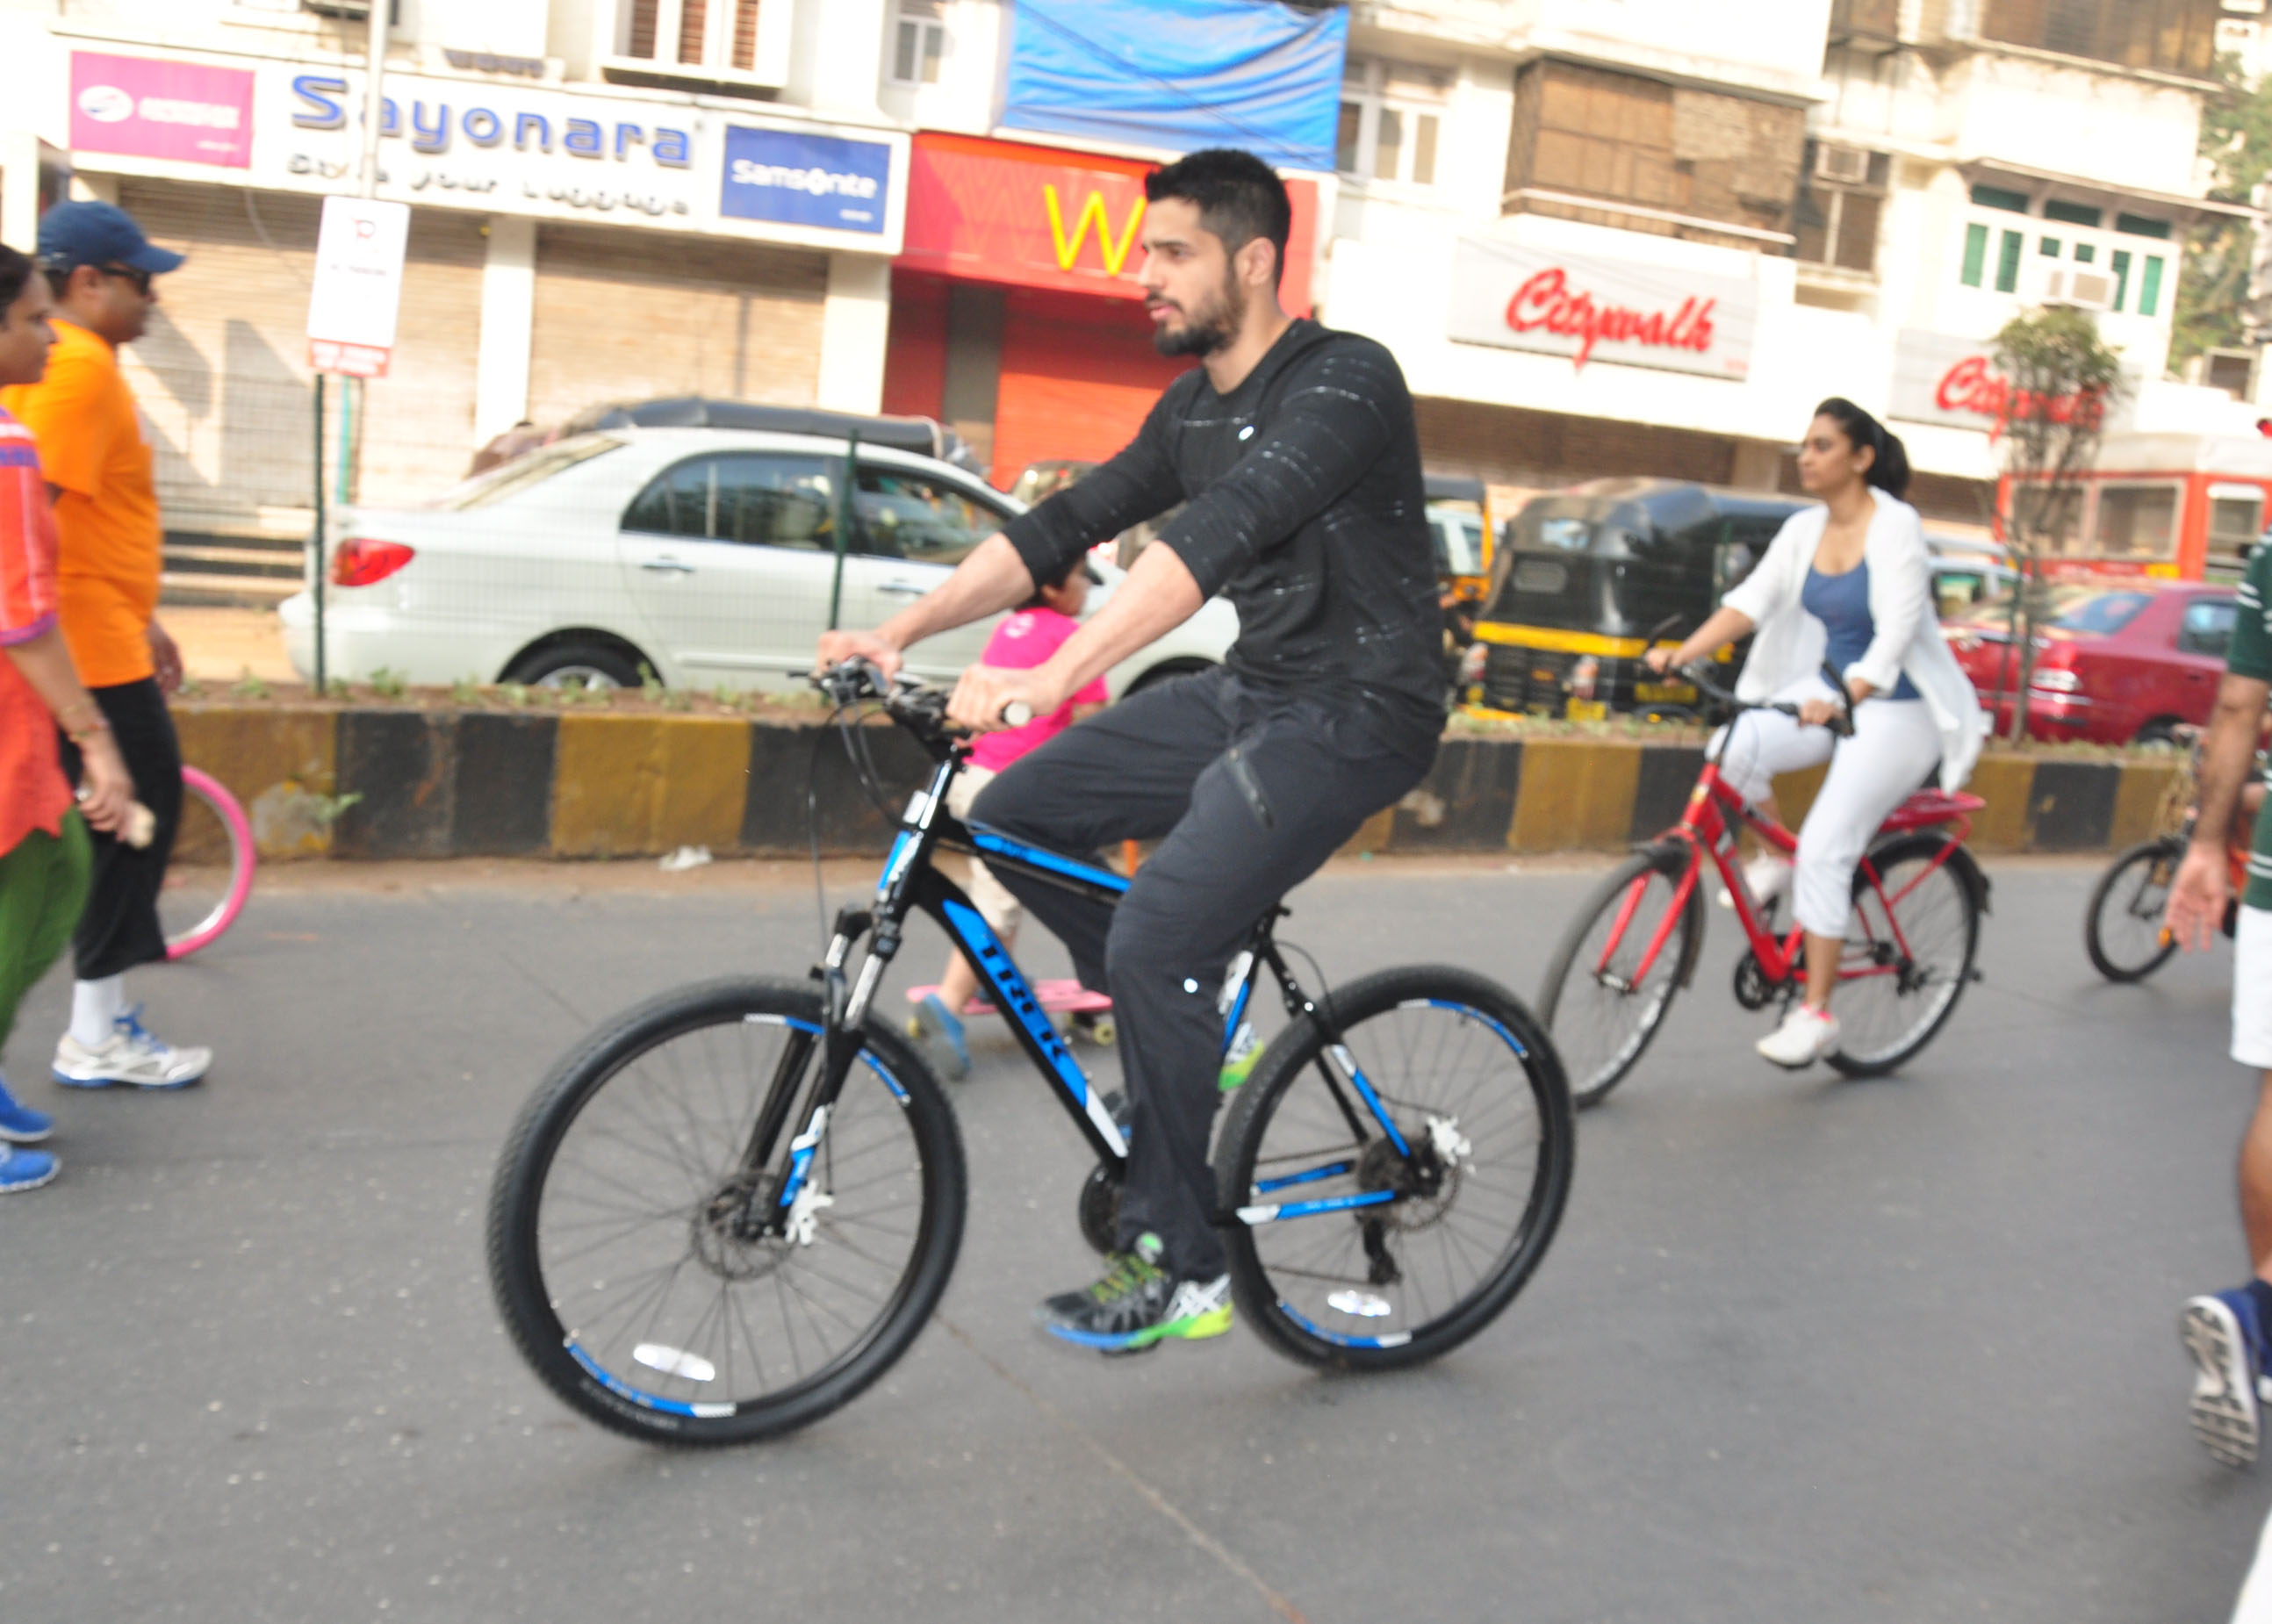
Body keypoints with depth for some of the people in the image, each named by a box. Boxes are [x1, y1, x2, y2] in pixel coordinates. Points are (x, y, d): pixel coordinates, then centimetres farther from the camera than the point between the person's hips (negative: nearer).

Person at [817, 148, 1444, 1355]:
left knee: (1159, 940, -21)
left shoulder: (1346, 382, -18)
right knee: (1016, 815, -1)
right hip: (1249, 692, 9)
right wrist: (899, 632, -5)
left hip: (1352, 715, -8)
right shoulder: (1193, 409, 10)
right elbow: (1067, 523, 7)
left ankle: (1179, 1266, -6)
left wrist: (1051, 678, -42)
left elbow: (1225, 531, -33)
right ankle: (1184, 1026, 15)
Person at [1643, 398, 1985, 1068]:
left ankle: (1816, 1013, -7)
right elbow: (1751, 600, -6)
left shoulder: (1895, 526, -16)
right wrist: (1682, 654, -21)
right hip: (1827, 690, 6)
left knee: (1826, 848, -16)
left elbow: (1896, 632, -24)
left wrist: (1844, 699, -41)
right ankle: (1776, 858, 7)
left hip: (1897, 709, -6)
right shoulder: (1805, 529, 3)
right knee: (1733, 749, -21)